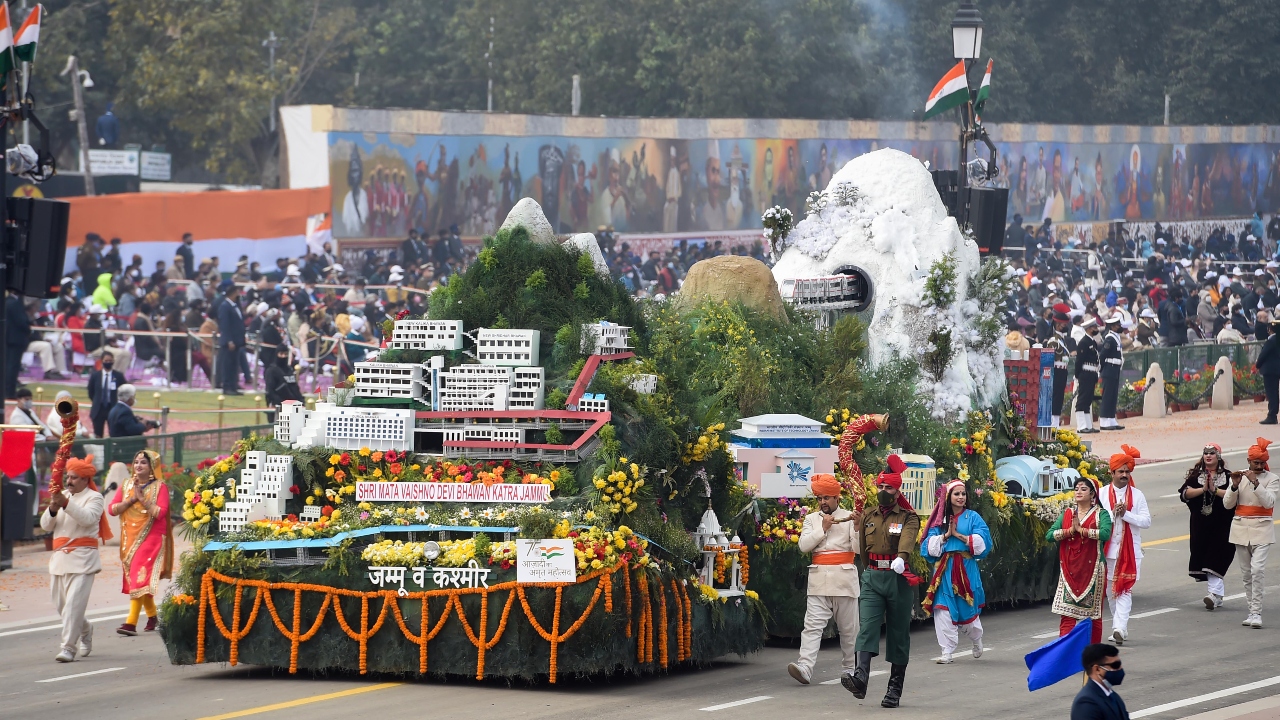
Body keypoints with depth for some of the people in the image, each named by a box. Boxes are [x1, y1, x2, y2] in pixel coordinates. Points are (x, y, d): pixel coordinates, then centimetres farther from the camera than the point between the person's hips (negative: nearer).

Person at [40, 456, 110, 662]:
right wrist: (52, 510, -9)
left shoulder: (93, 497, 0)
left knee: (74, 602, -16)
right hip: (60, 558, 7)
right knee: (60, 603, 11)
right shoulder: (62, 496, 18)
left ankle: (68, 647, -16)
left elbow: (87, 518, -20)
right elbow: (45, 525, 12)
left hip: (82, 558, -7)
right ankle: (85, 630, 36)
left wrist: (66, 504, -31)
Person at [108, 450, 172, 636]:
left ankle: (131, 622, -22)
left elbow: (160, 512, -15)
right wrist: (131, 500, -11)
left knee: (141, 578, -15)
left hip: (151, 538, -6)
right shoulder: (126, 485, 11)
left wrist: (142, 499, -18)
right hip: (130, 538, 6)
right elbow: (112, 509, 2)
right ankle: (152, 616, 27)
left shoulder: (160, 487, -2)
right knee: (134, 578, 10)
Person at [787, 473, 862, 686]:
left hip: (844, 578, -1)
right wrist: (823, 528, -7)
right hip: (819, 579, 1)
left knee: (848, 628, 7)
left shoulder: (849, 517, 5)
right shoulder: (812, 519, 13)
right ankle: (804, 666, -21)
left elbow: (859, 548, -2)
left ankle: (850, 668, 19)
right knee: (812, 625, -11)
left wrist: (857, 527, -17)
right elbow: (804, 545, -1)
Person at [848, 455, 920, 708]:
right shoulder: (868, 517, 13)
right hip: (872, 578, 3)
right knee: (867, 627, -16)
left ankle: (895, 689, 11)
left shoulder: (908, 518, -2)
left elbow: (907, 540, -24)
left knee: (898, 633, 5)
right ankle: (861, 676, -33)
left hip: (898, 579, -3)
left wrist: (901, 558, -43)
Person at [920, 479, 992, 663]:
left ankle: (977, 641, 36)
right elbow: (929, 545, 2)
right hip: (944, 570, 1)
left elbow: (983, 542, -8)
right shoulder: (940, 519, 9)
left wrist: (958, 535, -10)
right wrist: (946, 535, -10)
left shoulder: (973, 518, 4)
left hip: (967, 569, -1)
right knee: (944, 611, -8)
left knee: (968, 610, 7)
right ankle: (947, 652, -4)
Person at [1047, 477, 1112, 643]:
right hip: (1070, 569, 3)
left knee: (1093, 610, 3)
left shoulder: (1100, 515, 1)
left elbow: (1105, 533, -20)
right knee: (1067, 612, -6)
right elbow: (1049, 535, 2)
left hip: (1092, 568, -3)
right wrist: (1070, 531, -10)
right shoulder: (1067, 513, 13)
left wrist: (1082, 530, -15)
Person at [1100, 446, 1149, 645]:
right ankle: (1120, 628, 18)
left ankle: (1119, 628, -20)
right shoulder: (1103, 494, 5)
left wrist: (1125, 514, -14)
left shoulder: (1137, 495, 4)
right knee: (1111, 590, 7)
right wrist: (1113, 513, -16)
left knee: (1124, 590, -10)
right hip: (1108, 550, 2)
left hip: (1130, 550, -2)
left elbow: (1146, 521, -3)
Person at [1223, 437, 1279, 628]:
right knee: (1246, 573, 7)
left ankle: (1256, 612, -17)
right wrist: (1235, 486, -13)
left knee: (1257, 570, -17)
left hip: (1262, 529, -4)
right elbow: (1227, 504, 2)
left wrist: (1256, 483, -24)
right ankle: (1252, 610, 14)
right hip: (1241, 528, 4)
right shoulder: (1240, 477, 7)